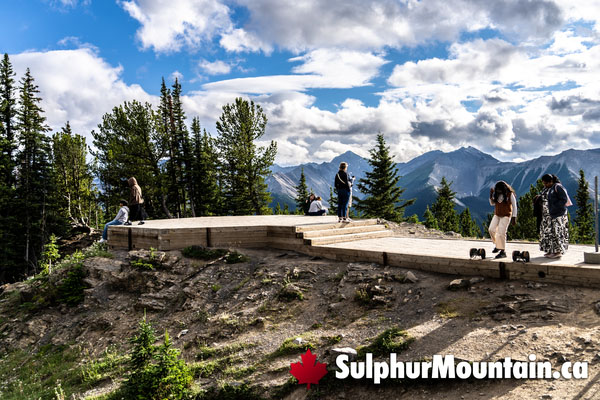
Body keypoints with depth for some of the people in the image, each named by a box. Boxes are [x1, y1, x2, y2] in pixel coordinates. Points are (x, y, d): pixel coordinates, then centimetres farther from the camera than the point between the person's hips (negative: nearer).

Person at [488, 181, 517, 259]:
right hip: (497, 215, 5)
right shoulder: (496, 194, 3)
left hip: (506, 215, -5)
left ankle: (503, 251, -4)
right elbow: (492, 203, 13)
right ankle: (497, 245, 16)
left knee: (501, 232, -12)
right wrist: (491, 195, -4)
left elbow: (514, 206, -4)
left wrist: (514, 217, -9)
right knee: (491, 229, -7)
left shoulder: (510, 194, -9)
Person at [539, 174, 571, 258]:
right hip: (547, 215, 8)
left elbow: (564, 200, -14)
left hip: (557, 215, -8)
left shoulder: (558, 187, -10)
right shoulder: (546, 189, 14)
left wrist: (554, 208, -18)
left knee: (556, 232, -7)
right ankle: (550, 250, 13)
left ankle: (558, 251, -2)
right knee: (548, 232, 7)